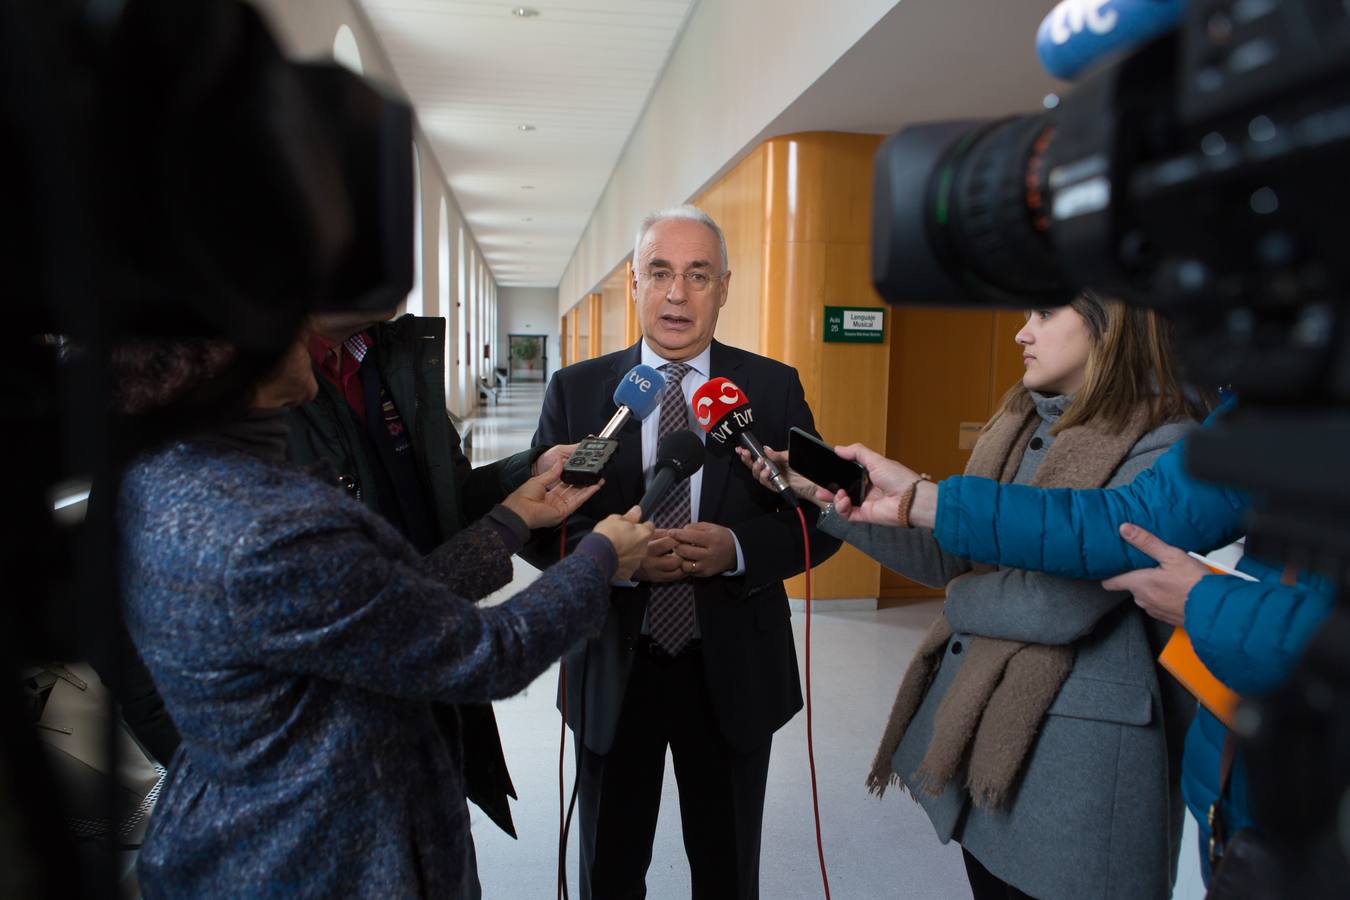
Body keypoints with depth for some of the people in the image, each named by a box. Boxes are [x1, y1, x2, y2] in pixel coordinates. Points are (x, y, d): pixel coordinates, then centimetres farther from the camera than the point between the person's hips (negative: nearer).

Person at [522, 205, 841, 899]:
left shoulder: (774, 388, -2)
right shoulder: (575, 391, -2)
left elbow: (822, 518, -3)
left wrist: (737, 549, -21)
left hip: (733, 671, 0)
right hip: (613, 667, 0)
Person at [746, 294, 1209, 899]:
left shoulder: (1165, 449, -16)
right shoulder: (1020, 422, 7)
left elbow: (1062, 602, -24)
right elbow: (946, 554, 4)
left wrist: (961, 597, -5)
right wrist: (822, 493, -3)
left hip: (1078, 745, -7)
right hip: (973, 715, 7)